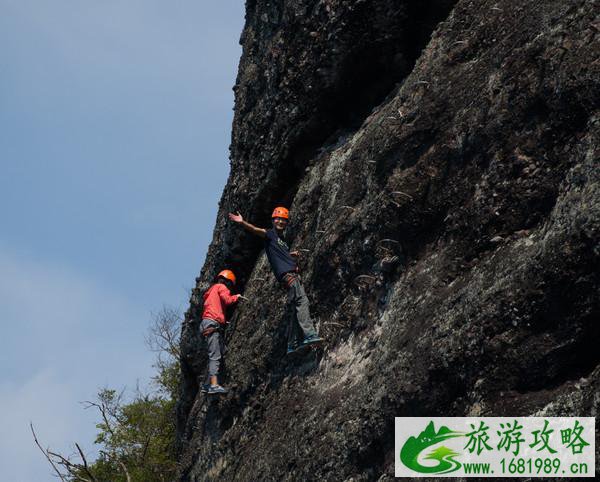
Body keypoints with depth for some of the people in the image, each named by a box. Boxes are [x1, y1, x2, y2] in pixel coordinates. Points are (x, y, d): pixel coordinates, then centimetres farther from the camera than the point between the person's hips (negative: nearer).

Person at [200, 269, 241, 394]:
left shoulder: (212, 289, 29)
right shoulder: (221, 287, 2)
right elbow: (227, 300, -15)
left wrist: (223, 321, 23)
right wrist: (236, 297, 4)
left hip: (207, 322, 10)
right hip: (212, 322, -10)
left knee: (217, 353, 10)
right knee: (215, 356, -16)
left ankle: (207, 385, 7)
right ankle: (214, 385, -26)